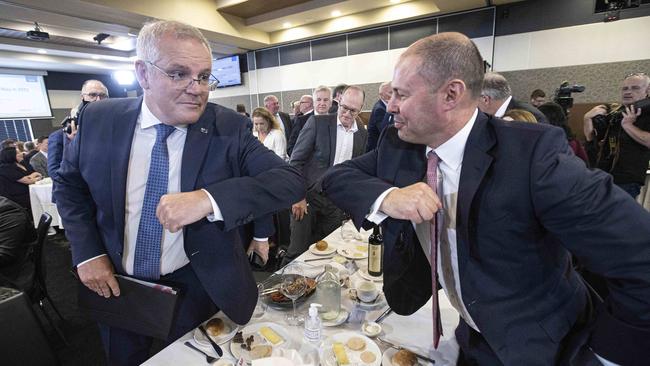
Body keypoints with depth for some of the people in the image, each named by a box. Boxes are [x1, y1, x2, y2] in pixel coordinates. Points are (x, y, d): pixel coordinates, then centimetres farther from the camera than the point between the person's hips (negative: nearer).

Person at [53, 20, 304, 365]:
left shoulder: (228, 127, -17)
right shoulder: (99, 119, -9)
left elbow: (291, 180, -25)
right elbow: (69, 184, 6)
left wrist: (208, 199, -37)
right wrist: (88, 253, -5)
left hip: (198, 286, -2)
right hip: (115, 283, 3)